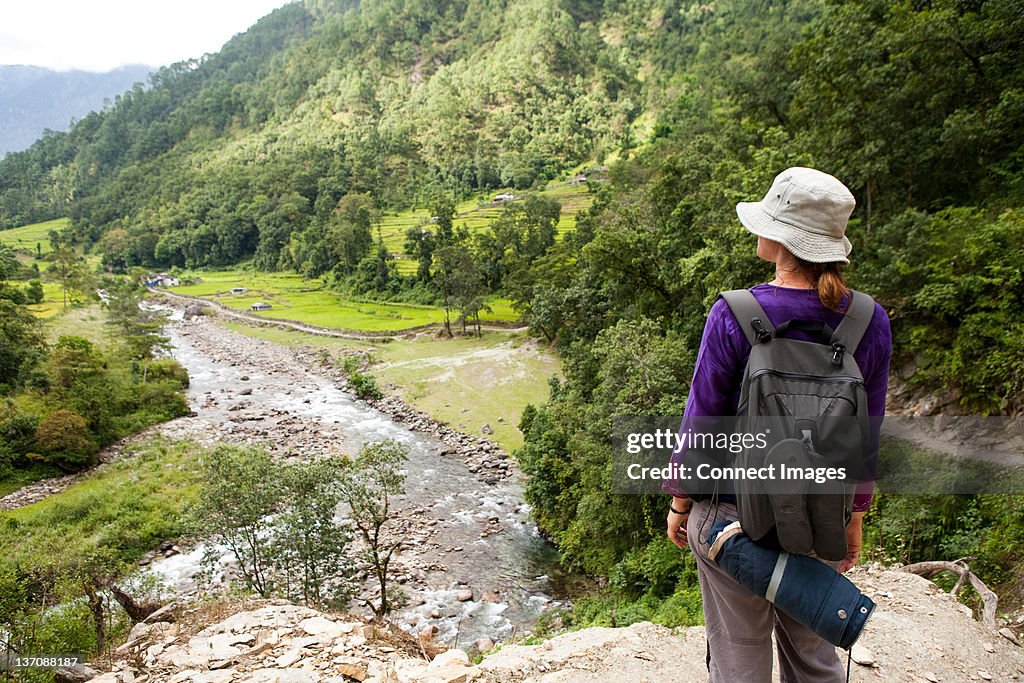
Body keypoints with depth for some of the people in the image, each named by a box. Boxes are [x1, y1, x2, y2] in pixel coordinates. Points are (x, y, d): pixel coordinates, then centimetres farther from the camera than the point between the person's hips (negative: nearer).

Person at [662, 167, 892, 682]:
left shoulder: (734, 316, -19)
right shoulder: (871, 321, -7)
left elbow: (702, 419, -12)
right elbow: (866, 434, 2)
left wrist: (679, 502, 2)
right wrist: (854, 515, 15)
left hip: (732, 516, -4)